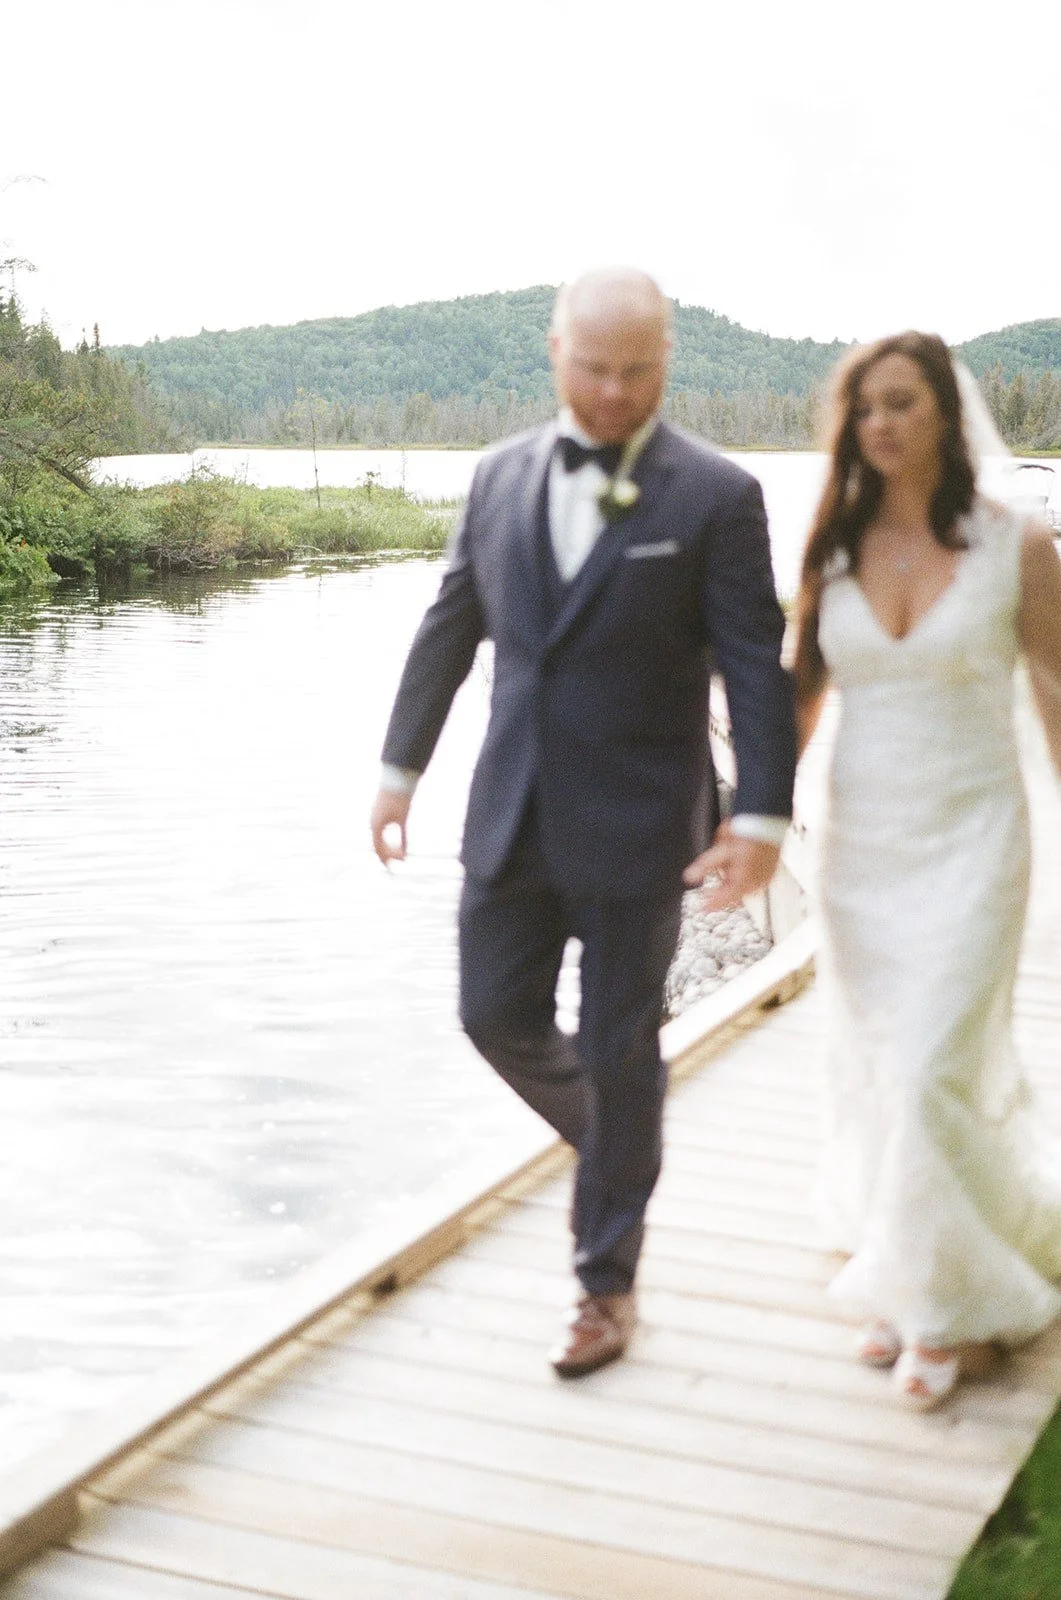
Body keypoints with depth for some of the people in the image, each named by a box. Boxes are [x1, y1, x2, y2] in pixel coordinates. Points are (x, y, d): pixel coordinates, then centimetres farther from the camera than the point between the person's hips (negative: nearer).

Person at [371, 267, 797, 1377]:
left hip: (636, 826, -4)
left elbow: (757, 667, -10)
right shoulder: (501, 476, 5)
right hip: (513, 814, 4)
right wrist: (400, 768, 14)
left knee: (618, 1055, 5)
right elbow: (449, 628, 12)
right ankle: (616, 1147, 39)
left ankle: (607, 1282, 23)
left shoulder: (714, 495, -8)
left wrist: (761, 817, -16)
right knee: (497, 1014, 8)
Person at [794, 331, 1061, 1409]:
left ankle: (961, 1305, 12)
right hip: (859, 841, 4)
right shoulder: (836, 549, 2)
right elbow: (801, 693, 9)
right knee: (874, 1068, 11)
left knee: (933, 1074, -8)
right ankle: (908, 1281, 29)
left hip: (968, 843, -4)